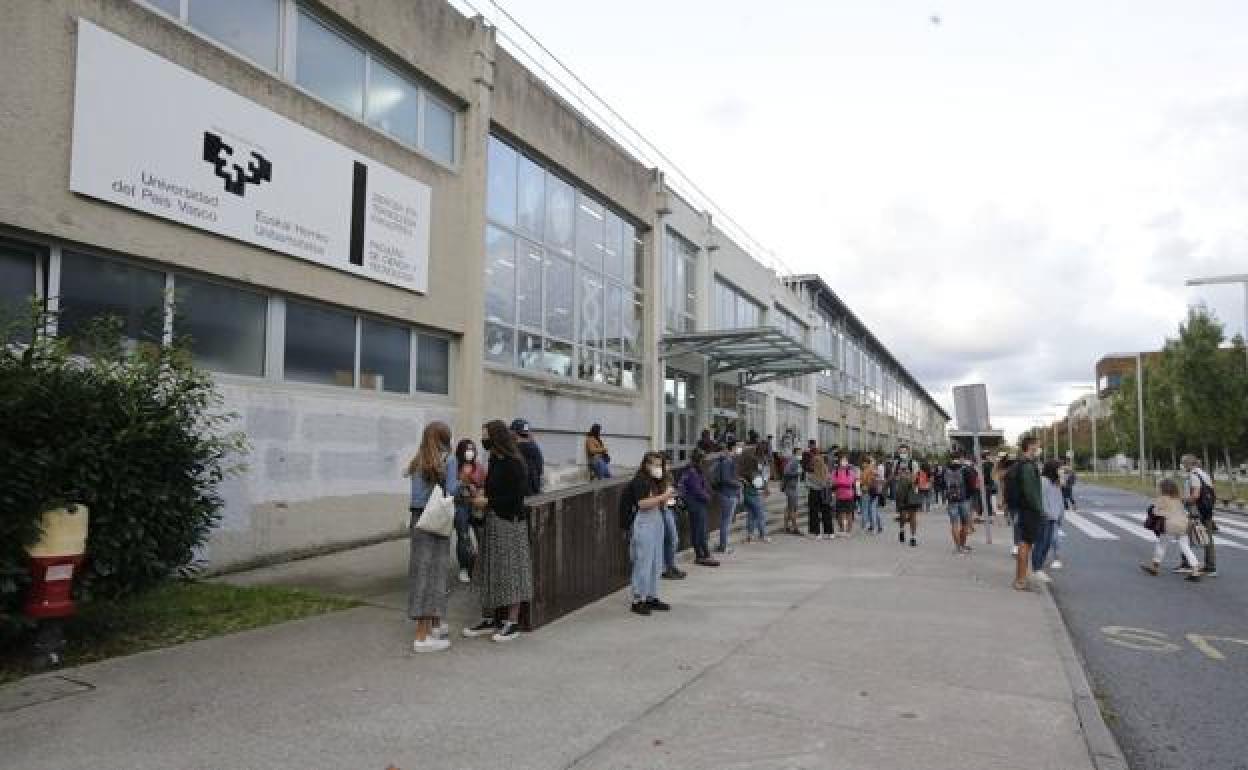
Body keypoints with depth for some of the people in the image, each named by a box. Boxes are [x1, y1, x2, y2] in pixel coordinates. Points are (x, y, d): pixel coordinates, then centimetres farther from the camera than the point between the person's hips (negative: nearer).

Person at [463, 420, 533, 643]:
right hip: (492, 520, 9)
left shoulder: (513, 463, -17)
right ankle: (489, 619, 24)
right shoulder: (494, 460, 8)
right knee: (489, 571, 13)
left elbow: (516, 497, -19)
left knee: (510, 570, -1)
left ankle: (512, 622, 8)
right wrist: (480, 496, 3)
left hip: (510, 523, -9)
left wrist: (487, 501, -15)